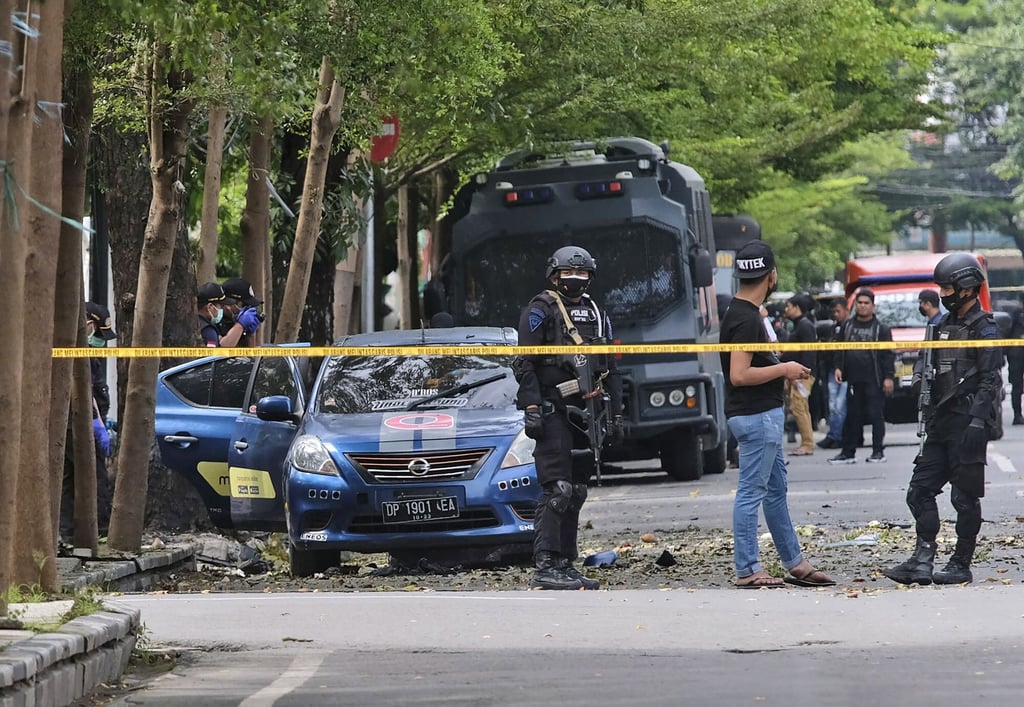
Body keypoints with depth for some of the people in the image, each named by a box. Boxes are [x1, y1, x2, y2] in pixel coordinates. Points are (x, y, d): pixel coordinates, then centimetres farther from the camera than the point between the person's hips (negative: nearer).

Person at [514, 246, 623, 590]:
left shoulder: (596, 314, 18)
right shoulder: (541, 310, -2)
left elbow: (610, 370, 22)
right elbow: (525, 365, -9)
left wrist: (615, 414, 16)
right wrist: (532, 408, -18)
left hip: (584, 414, 7)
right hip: (553, 413, -7)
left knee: (576, 493, 9)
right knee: (557, 490, -14)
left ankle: (565, 565, 14)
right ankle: (545, 567, -17)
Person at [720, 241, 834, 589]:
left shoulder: (742, 312, 12)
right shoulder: (746, 318, -20)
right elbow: (739, 375, -25)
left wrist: (783, 371, 15)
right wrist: (783, 369, -16)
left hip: (763, 414, 11)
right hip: (756, 416, -11)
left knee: (776, 491, 15)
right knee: (752, 492, -5)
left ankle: (795, 564, 22)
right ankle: (747, 572, -1)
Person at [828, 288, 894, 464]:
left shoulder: (881, 329, 1)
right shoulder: (848, 326, 13)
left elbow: (888, 355, -3)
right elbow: (840, 349, 16)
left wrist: (888, 377, -10)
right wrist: (838, 367, 2)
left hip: (874, 380, -4)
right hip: (853, 380, 4)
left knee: (876, 415, -3)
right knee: (852, 417, 8)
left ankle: (878, 451, 3)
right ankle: (848, 453, 13)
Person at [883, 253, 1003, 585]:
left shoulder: (984, 328, -8)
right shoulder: (945, 325, 18)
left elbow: (990, 381, -14)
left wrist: (978, 421, -22)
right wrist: (930, 419, 21)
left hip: (968, 424, -9)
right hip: (941, 425, 9)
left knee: (965, 496, -2)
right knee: (920, 490, 3)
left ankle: (961, 565, 4)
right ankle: (922, 561, 3)